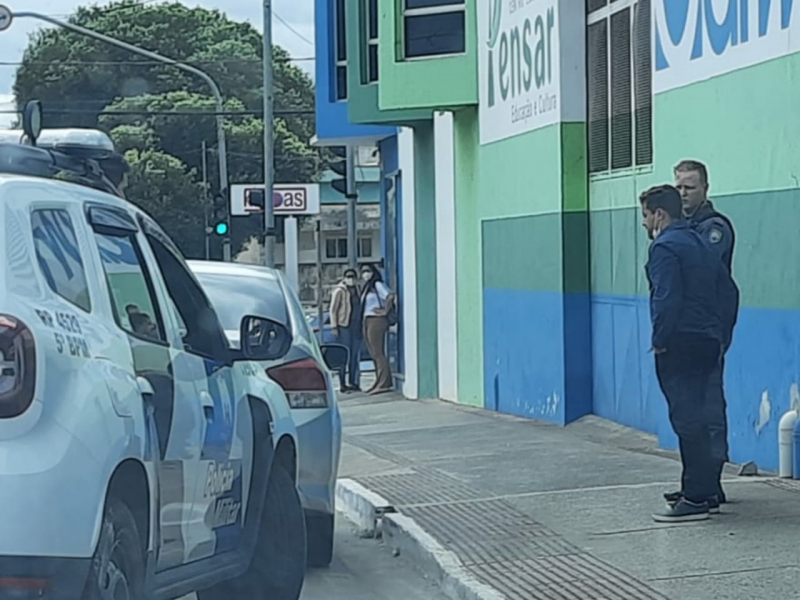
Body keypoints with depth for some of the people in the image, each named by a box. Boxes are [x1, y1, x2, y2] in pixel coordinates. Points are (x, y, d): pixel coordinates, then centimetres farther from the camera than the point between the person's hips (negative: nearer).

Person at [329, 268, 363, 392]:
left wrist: (361, 325, 15)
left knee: (355, 355, 7)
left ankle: (353, 382, 13)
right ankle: (342, 383, -4)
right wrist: (334, 326, -14)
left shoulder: (357, 289, 14)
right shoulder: (339, 291, -6)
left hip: (355, 326, 7)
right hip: (344, 326, -7)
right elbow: (332, 310, -7)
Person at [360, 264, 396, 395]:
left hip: (376, 320, -10)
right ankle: (380, 382, 11)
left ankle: (384, 383, -14)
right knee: (374, 353, 9)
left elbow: (390, 296, -20)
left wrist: (385, 311, -16)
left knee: (378, 353, -12)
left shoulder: (377, 285, -8)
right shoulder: (367, 287, 20)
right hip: (367, 321, 10)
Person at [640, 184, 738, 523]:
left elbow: (667, 299, -21)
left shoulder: (664, 247, -11)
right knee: (695, 416, 16)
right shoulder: (700, 244, 18)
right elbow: (728, 292, 18)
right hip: (707, 343, 9)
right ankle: (706, 493, 19)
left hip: (678, 346, -9)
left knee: (686, 419, -8)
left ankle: (695, 498, -7)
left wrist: (659, 340, -13)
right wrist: (719, 334, 18)